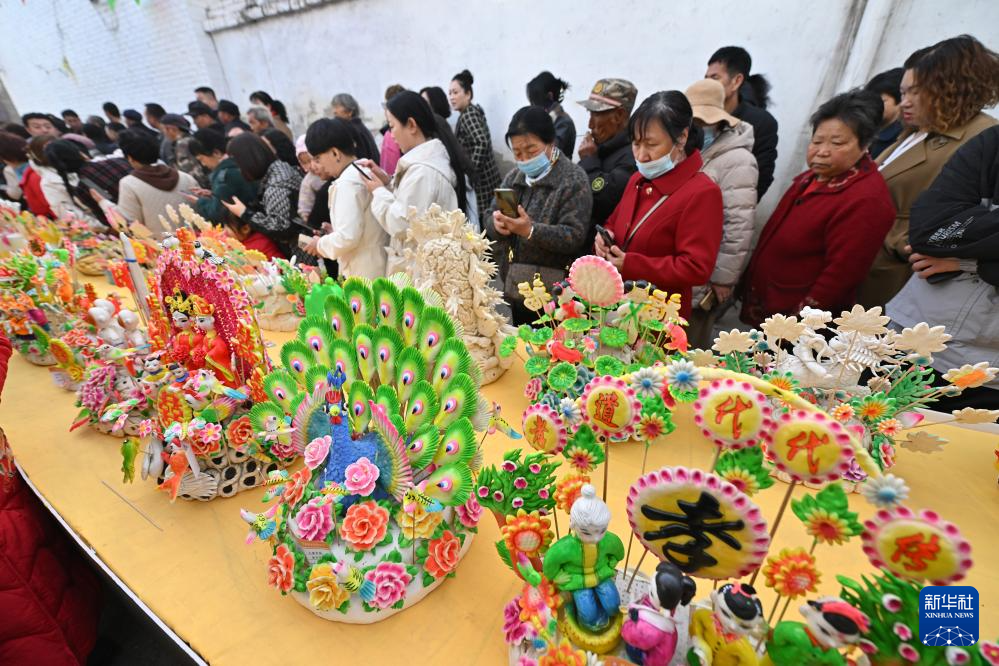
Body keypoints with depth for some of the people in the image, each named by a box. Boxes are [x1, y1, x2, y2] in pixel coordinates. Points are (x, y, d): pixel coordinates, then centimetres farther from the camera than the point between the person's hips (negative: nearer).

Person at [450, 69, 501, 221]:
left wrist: (471, 171, -22)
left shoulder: (468, 114, -12)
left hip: (480, 180, -9)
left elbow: (482, 143, -28)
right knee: (482, 220, 11)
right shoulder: (471, 112, 16)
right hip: (485, 178, 9)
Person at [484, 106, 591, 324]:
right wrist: (496, 223, -13)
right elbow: (488, 217, 11)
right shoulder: (513, 177, 11)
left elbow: (575, 237, -18)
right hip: (514, 289, 6)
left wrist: (531, 230, -30)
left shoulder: (574, 179, -9)